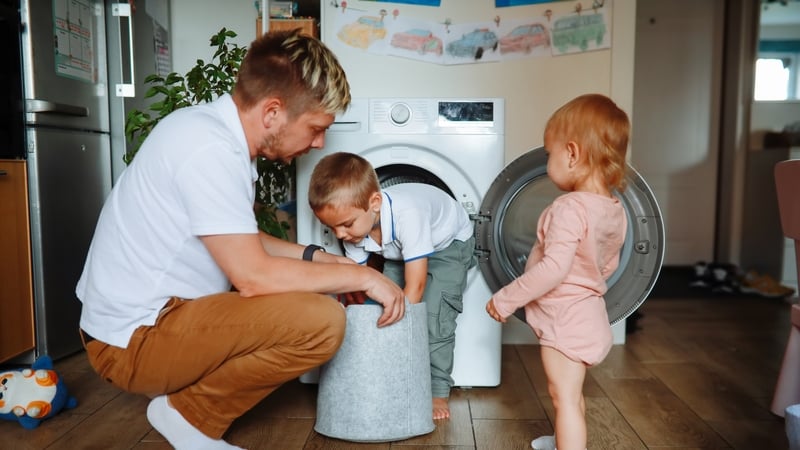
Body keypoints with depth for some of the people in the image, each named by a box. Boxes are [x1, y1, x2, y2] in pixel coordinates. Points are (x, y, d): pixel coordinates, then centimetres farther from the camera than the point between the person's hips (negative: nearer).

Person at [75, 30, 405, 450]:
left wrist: (315, 257, 4)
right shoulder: (210, 148, -24)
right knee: (321, 320, -24)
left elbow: (240, 242, 16)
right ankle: (191, 414, -2)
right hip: (134, 338, -10)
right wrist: (361, 276, -15)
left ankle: (193, 413, 10)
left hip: (158, 310, 10)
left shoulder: (217, 130, 6)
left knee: (306, 298, 15)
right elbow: (253, 275, -26)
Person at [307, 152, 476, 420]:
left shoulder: (408, 215, -44)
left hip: (449, 244, -6)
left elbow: (414, 287, -41)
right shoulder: (357, 222, -23)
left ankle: (438, 391, -5)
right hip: (400, 252, 6)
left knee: (434, 314, -19)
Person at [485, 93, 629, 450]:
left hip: (566, 320, -10)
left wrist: (506, 299, -23)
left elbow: (554, 268, -32)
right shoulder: (615, 210, 3)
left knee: (565, 398, 1)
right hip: (588, 314, 10)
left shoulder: (570, 209, -26)